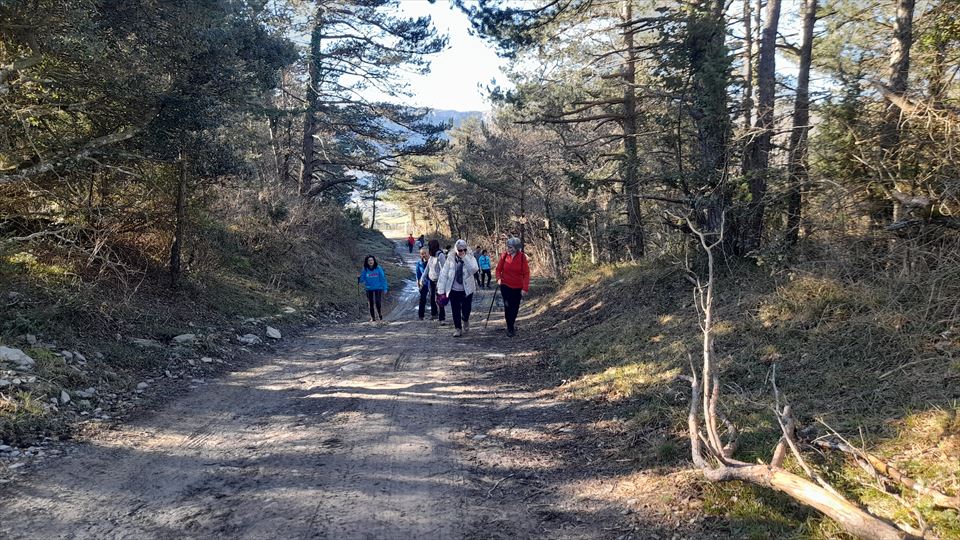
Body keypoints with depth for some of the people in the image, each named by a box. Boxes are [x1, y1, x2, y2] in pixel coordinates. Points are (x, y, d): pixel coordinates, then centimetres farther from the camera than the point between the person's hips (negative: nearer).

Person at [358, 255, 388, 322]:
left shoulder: (378, 268, -5)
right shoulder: (365, 270, -1)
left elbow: (383, 278, -1)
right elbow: (362, 280, 2)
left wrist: (385, 289, -4)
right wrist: (359, 278, -21)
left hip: (378, 288, -2)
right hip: (369, 289, 2)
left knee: (378, 302, -12)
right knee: (371, 304, 5)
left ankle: (380, 315, 10)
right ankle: (373, 318, 15)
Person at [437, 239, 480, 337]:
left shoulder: (470, 258, -4)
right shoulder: (451, 259, -4)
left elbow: (474, 270, -23)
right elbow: (444, 274, -4)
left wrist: (465, 258, -23)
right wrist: (441, 290, -7)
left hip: (467, 289, 0)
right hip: (454, 289, 0)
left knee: (466, 310, 7)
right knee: (455, 310, 5)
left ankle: (465, 321, 39)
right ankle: (458, 328, 20)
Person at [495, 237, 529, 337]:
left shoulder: (522, 257, -11)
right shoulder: (504, 256, -7)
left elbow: (526, 273, -10)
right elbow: (499, 269, 6)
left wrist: (525, 288, -14)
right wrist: (498, 278, -13)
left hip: (518, 287, 0)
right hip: (505, 285, 0)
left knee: (515, 307, 12)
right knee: (508, 306, -5)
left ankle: (512, 322, 39)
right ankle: (510, 328, 7)